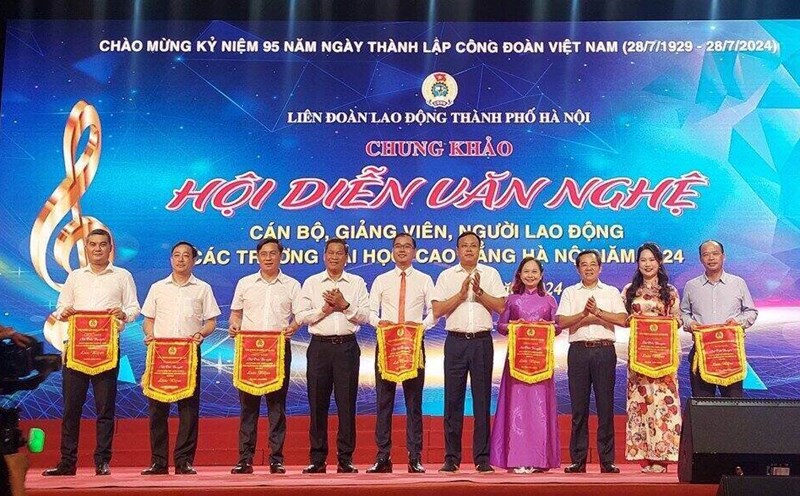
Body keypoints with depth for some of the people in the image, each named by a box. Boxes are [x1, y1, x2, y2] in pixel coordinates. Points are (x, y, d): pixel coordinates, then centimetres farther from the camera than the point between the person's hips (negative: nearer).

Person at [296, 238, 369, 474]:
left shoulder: (357, 283, 10)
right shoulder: (311, 283, 10)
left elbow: (365, 315, 1)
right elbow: (301, 316, 3)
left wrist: (345, 306, -11)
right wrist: (325, 309, -7)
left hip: (347, 346, 0)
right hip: (319, 346, 1)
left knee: (346, 403, 0)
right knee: (317, 403, 2)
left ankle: (345, 458, 7)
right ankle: (317, 459, 10)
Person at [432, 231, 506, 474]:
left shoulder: (490, 274, 9)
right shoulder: (447, 276, 8)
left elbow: (500, 307, 0)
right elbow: (437, 310, -1)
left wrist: (479, 291, -11)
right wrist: (461, 293, -9)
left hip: (482, 342, 0)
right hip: (456, 342, 0)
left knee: (482, 399, 2)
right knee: (453, 399, 1)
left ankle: (482, 458, 7)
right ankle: (451, 457, 8)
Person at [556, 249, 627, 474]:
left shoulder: (611, 292, 12)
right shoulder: (570, 293, 13)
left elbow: (622, 320, -2)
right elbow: (561, 322, 0)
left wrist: (598, 311, -10)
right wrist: (584, 313, -13)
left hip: (604, 350, 0)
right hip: (578, 350, 1)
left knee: (605, 406, -1)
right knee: (579, 407, 1)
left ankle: (607, 461, 5)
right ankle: (578, 460, 7)